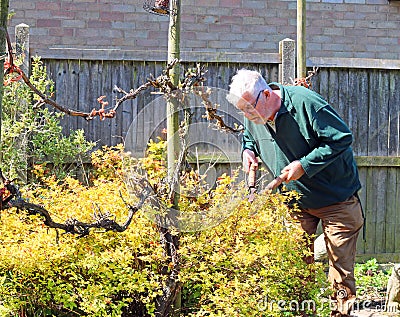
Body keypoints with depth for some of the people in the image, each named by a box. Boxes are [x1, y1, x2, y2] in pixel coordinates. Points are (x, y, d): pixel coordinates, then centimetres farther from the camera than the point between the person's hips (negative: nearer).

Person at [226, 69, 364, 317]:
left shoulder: (306, 104, -25)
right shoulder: (254, 119, -3)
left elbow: (341, 138, -22)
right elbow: (249, 137, 21)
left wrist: (304, 165, -25)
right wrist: (248, 149, -4)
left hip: (337, 197, -5)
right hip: (297, 202, 6)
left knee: (341, 262, -3)